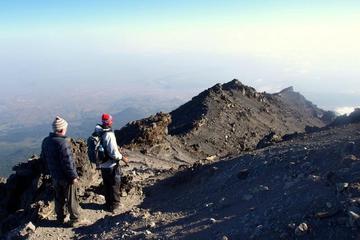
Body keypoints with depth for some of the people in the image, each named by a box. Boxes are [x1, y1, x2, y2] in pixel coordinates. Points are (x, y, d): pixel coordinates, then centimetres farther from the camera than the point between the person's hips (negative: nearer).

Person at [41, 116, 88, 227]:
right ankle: (75, 220, 19)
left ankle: (60, 218, 35)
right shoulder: (63, 142, -27)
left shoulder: (46, 141, 1)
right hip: (66, 177, -7)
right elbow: (67, 162, -26)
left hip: (55, 176, 8)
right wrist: (73, 176, -16)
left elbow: (44, 159, 12)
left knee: (59, 197, 21)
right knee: (71, 199, 7)